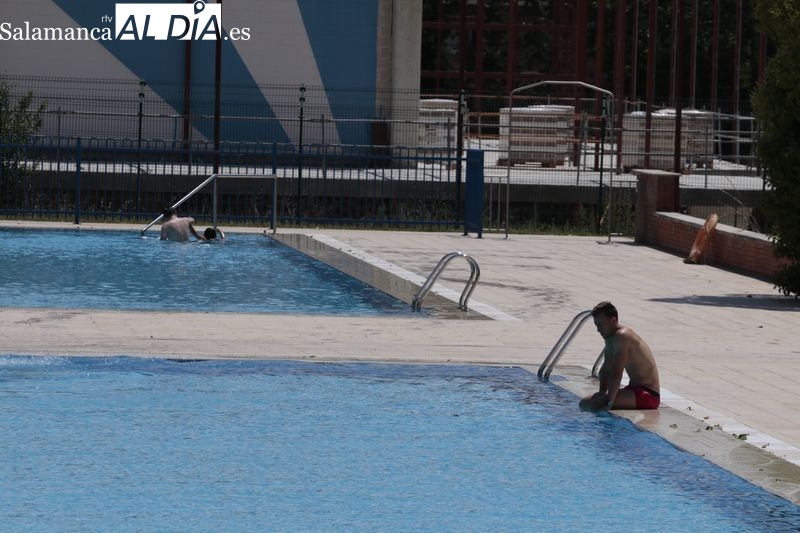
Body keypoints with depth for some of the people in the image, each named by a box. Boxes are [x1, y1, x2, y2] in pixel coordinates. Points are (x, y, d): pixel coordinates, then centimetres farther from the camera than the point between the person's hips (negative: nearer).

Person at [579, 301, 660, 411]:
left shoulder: (622, 336, -20)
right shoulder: (610, 337, 11)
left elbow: (616, 374, -26)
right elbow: (605, 370, 18)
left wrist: (608, 402, -28)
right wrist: (602, 393, 2)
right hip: (635, 389, 11)